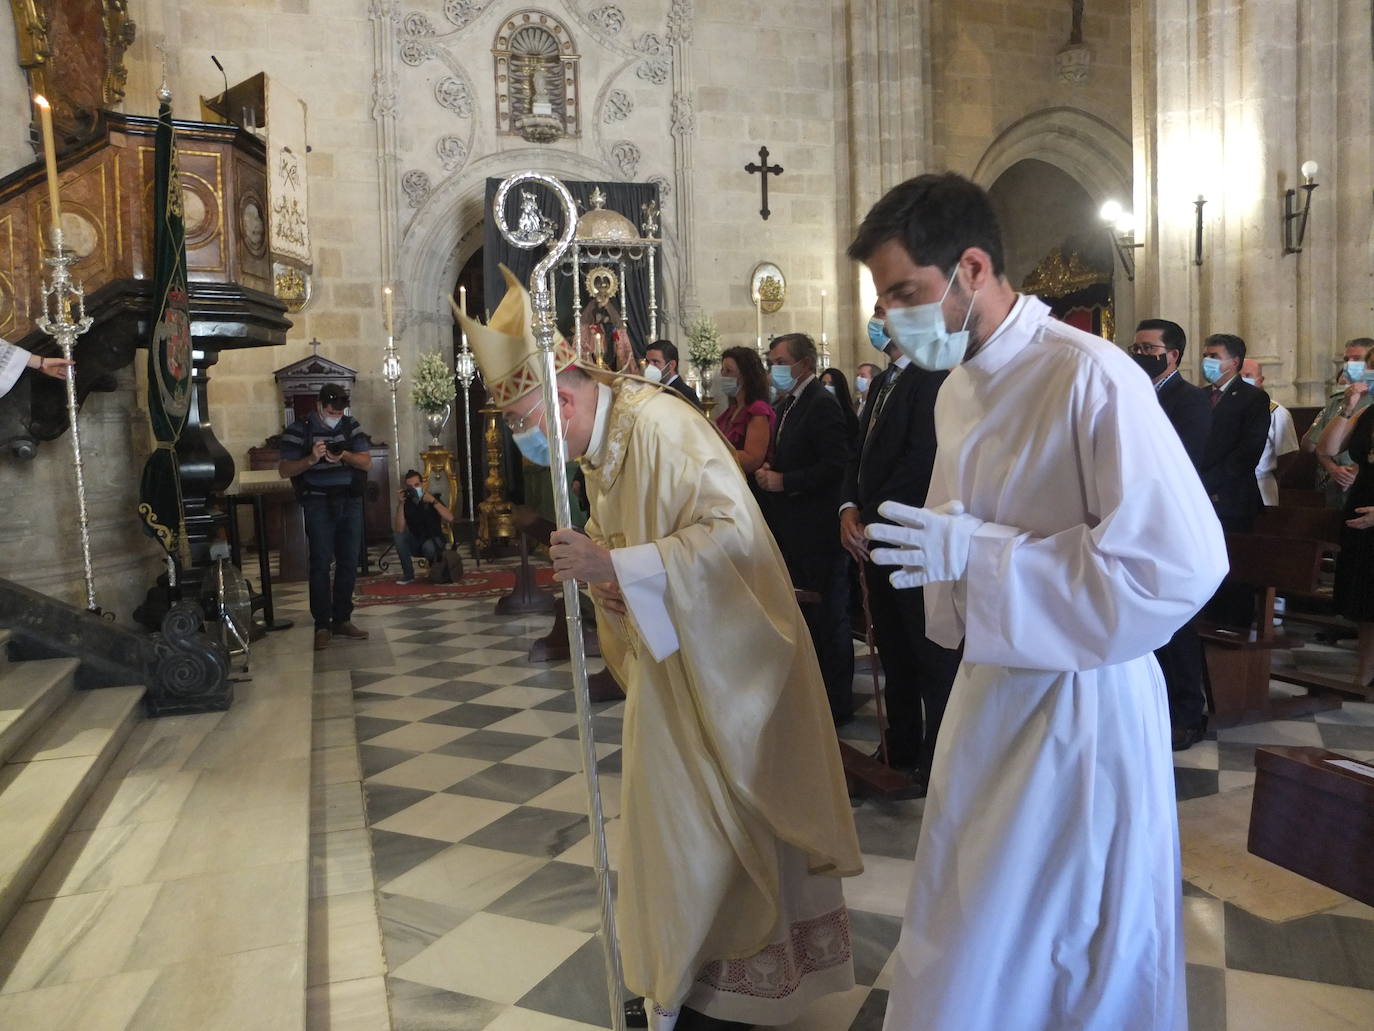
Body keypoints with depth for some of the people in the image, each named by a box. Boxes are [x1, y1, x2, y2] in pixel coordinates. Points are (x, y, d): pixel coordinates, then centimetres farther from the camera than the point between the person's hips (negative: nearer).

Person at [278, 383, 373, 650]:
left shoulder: (351, 426, 8)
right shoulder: (299, 430, -4)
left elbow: (366, 462, 1)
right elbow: (284, 471, -7)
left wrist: (344, 455, -18)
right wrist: (311, 459, -23)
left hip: (350, 501, 4)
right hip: (318, 503, -4)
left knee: (349, 563, 6)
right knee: (321, 563, -6)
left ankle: (342, 620, 16)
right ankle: (322, 626, -1)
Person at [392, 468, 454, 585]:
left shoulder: (432, 500, -10)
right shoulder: (406, 503, -7)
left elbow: (450, 518, -27)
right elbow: (399, 529, -22)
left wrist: (433, 501, -32)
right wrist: (400, 504, -28)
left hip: (434, 542, -3)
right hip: (416, 543, 3)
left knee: (428, 546, -37)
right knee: (397, 533, -23)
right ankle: (408, 574, -15)